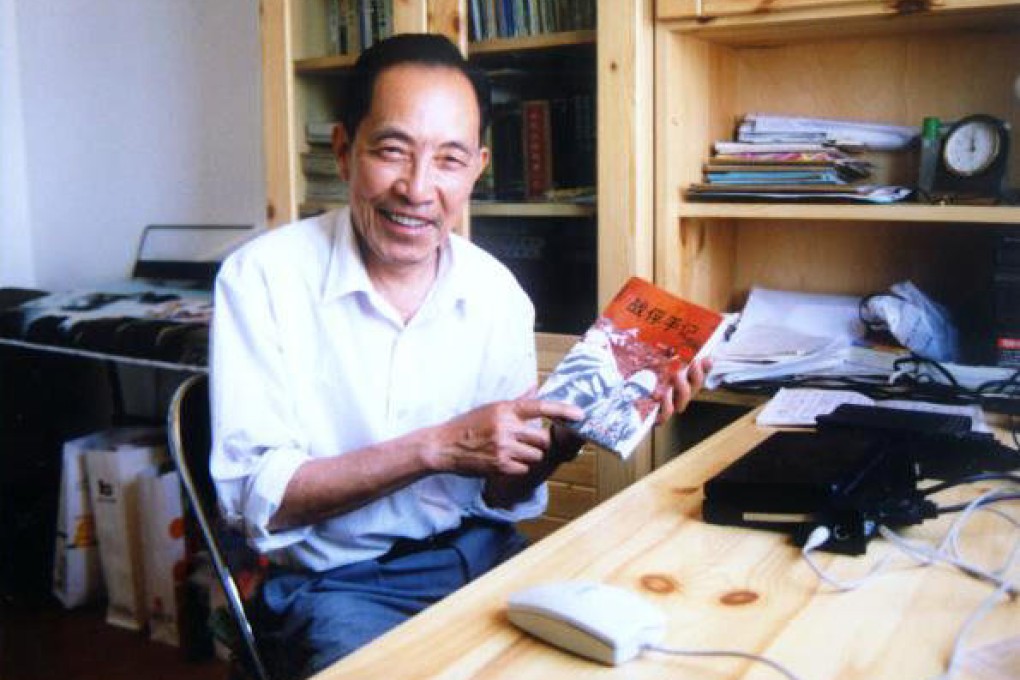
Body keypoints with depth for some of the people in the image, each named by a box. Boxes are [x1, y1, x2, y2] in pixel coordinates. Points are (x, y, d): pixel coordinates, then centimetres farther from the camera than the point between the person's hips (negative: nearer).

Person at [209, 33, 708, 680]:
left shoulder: (498, 292, -2)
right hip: (337, 582, -4)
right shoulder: (263, 277, -13)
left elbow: (501, 494, 2)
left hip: (478, 553, 4)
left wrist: (574, 431, -17)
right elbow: (255, 498, -17)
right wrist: (437, 447, -24)